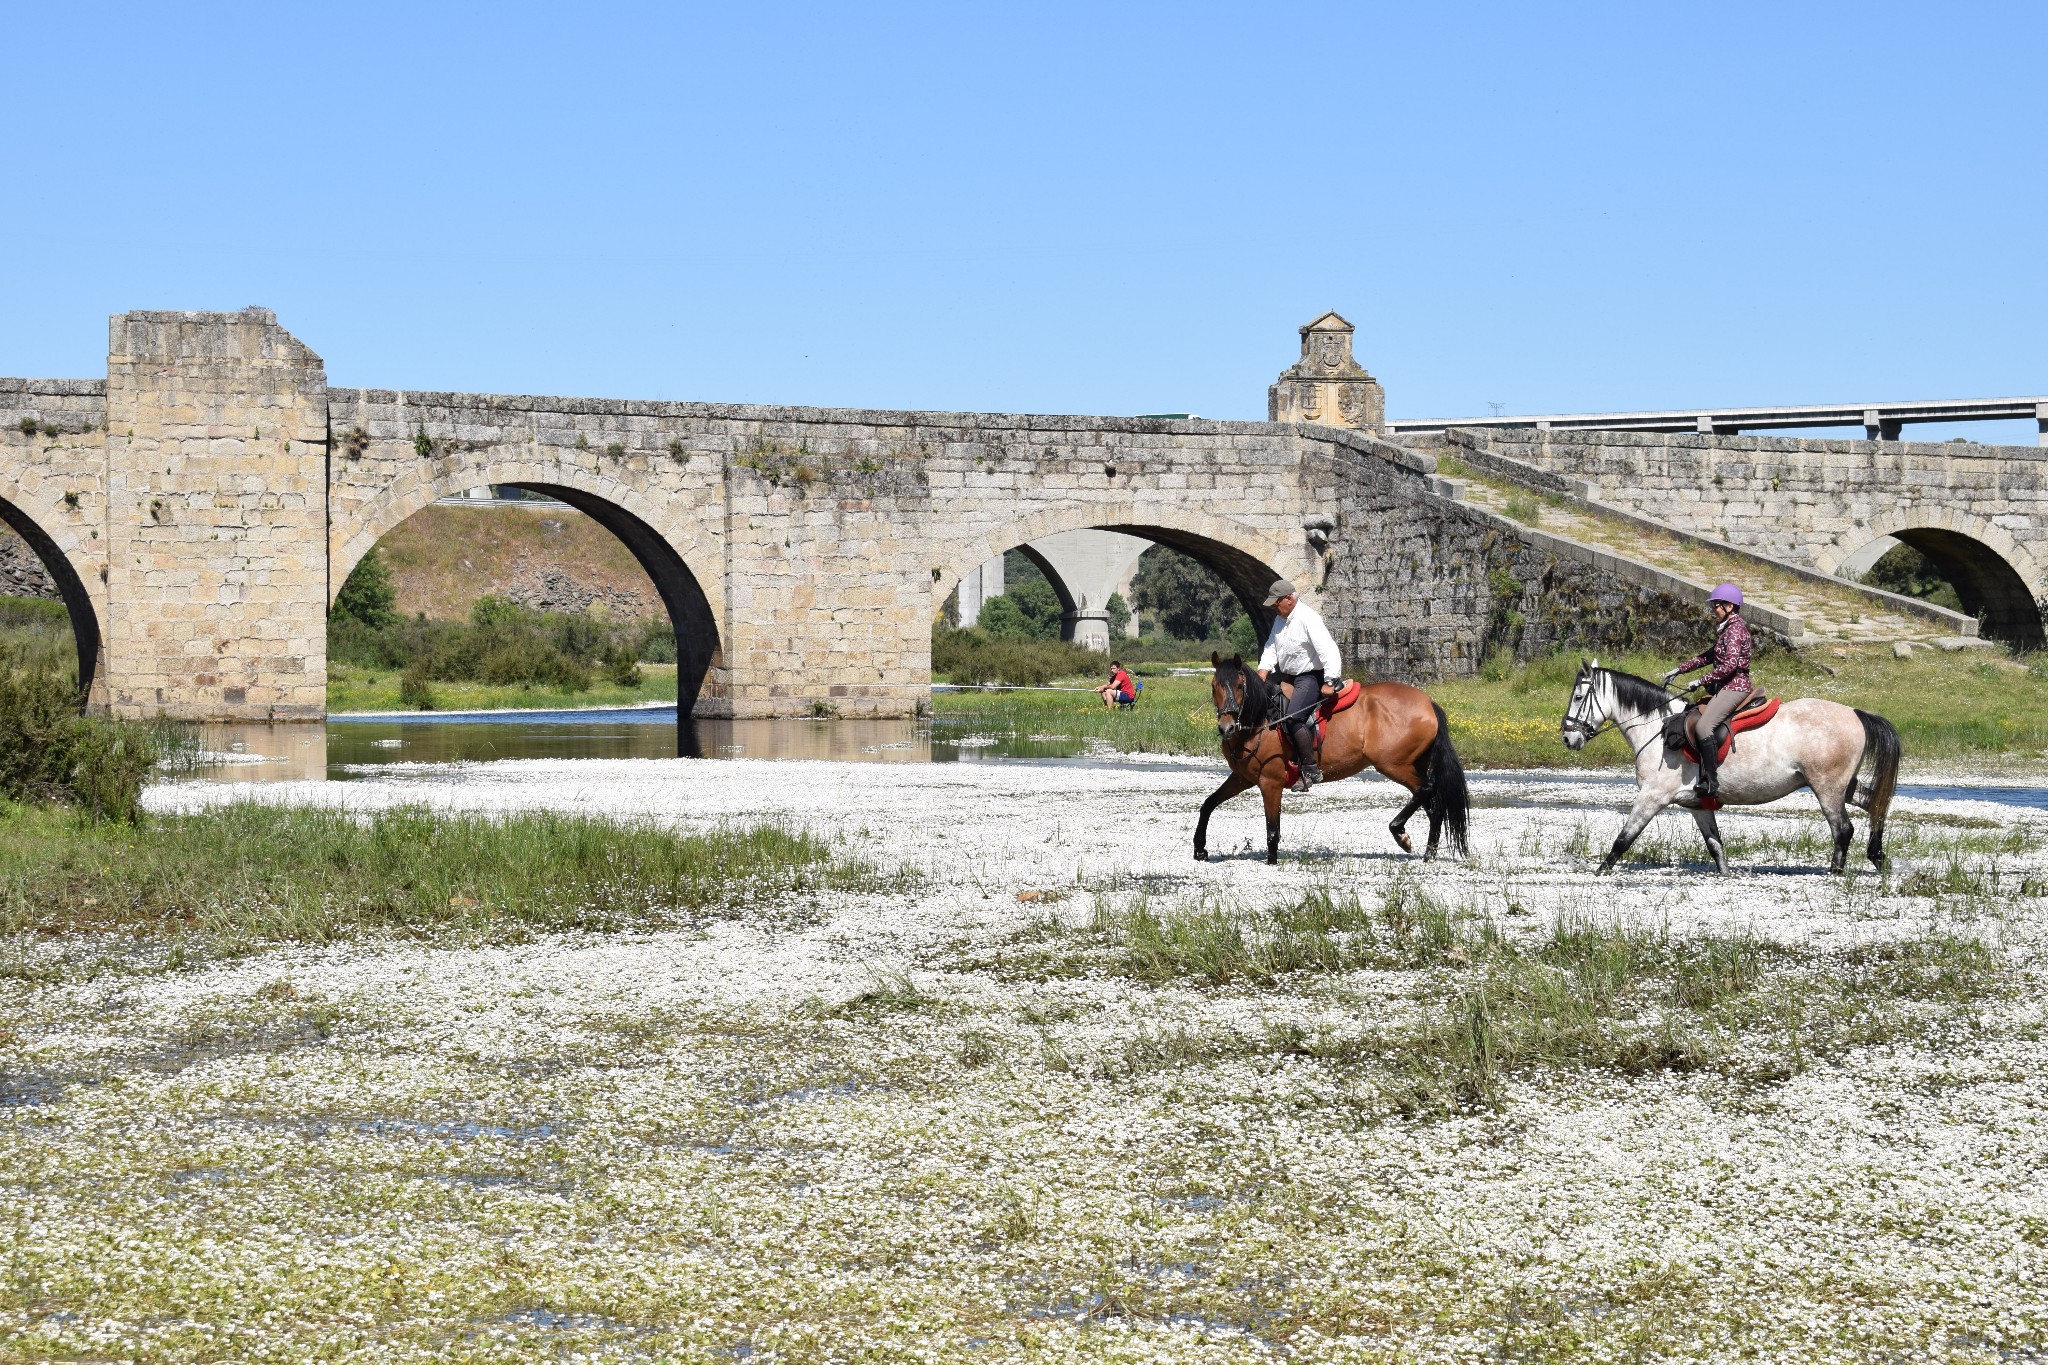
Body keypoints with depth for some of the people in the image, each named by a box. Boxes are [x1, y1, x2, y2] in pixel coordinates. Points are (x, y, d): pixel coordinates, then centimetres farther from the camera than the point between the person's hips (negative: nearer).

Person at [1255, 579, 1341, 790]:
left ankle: (1311, 770, -26)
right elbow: (1271, 648, 14)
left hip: (1310, 678, -10)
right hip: (1287, 677, 10)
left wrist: (1329, 683, -30)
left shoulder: (1308, 618, -18)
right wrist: (1262, 673, -4)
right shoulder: (1280, 620, 10)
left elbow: (1328, 650, -24)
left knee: (1292, 718, -27)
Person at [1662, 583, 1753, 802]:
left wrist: (1702, 681, -18)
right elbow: (1709, 655, 27)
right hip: (1724, 688, 11)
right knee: (1692, 722, 11)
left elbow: (1730, 664, -23)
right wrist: (1679, 670, 24)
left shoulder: (1735, 629, -13)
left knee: (1704, 726, -25)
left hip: (1734, 687, -11)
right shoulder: (1728, 628, 19)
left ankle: (1712, 782, -29)